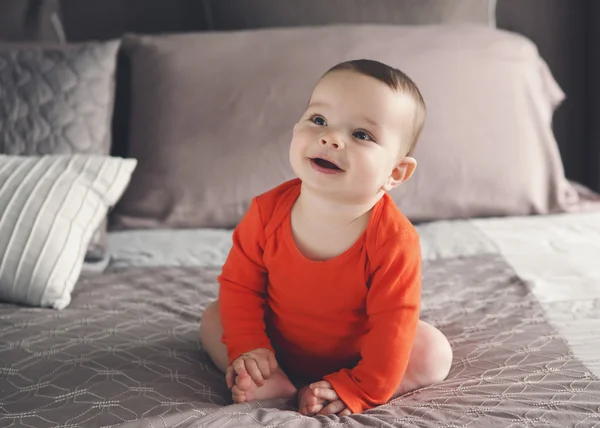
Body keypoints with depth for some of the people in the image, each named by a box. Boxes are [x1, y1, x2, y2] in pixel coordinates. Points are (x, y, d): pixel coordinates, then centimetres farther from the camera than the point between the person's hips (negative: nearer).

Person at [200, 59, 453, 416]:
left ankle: (304, 392, -25)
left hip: (351, 359, -2)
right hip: (276, 348, 2)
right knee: (214, 318, -5)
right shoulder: (268, 211, -21)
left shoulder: (394, 240, -30)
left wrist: (358, 390, -27)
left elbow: (392, 325, -25)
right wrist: (247, 348, -20)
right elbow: (239, 284, -10)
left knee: (434, 352, -19)